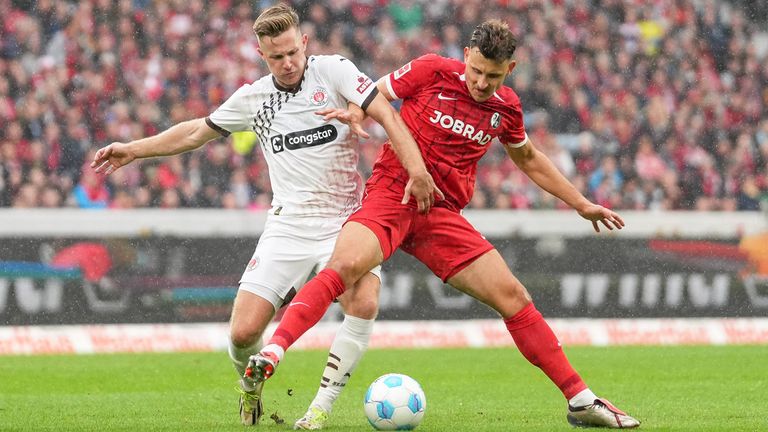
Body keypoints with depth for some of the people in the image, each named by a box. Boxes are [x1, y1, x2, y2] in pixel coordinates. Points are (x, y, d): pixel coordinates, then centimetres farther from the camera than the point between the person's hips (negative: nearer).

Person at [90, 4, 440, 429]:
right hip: (287, 229, 2)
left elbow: (386, 113, -15)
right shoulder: (252, 98, 7)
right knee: (243, 332, -11)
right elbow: (198, 131, 22)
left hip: (344, 223, -2)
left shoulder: (334, 71, -4)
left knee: (364, 303, -30)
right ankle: (250, 389, 25)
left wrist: (416, 169, -28)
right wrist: (133, 149, 20)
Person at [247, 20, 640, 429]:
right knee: (343, 266, -33)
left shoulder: (506, 108, 9)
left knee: (512, 297, -2)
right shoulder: (432, 71, -4)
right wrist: (352, 113, -18)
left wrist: (580, 204, 31)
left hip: (442, 214, 4)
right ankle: (272, 352, -39)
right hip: (390, 196, -4)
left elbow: (528, 158, 28)